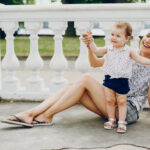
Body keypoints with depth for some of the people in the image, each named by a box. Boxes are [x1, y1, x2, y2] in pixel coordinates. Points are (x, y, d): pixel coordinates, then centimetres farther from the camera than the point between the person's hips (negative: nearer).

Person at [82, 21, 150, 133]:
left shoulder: (129, 51, -3)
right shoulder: (108, 49, 1)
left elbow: (140, 59, -2)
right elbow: (96, 50, -5)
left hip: (122, 80, -2)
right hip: (109, 78, 2)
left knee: (121, 102, 5)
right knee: (110, 100, 5)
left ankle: (122, 122, 15)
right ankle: (111, 120, 21)